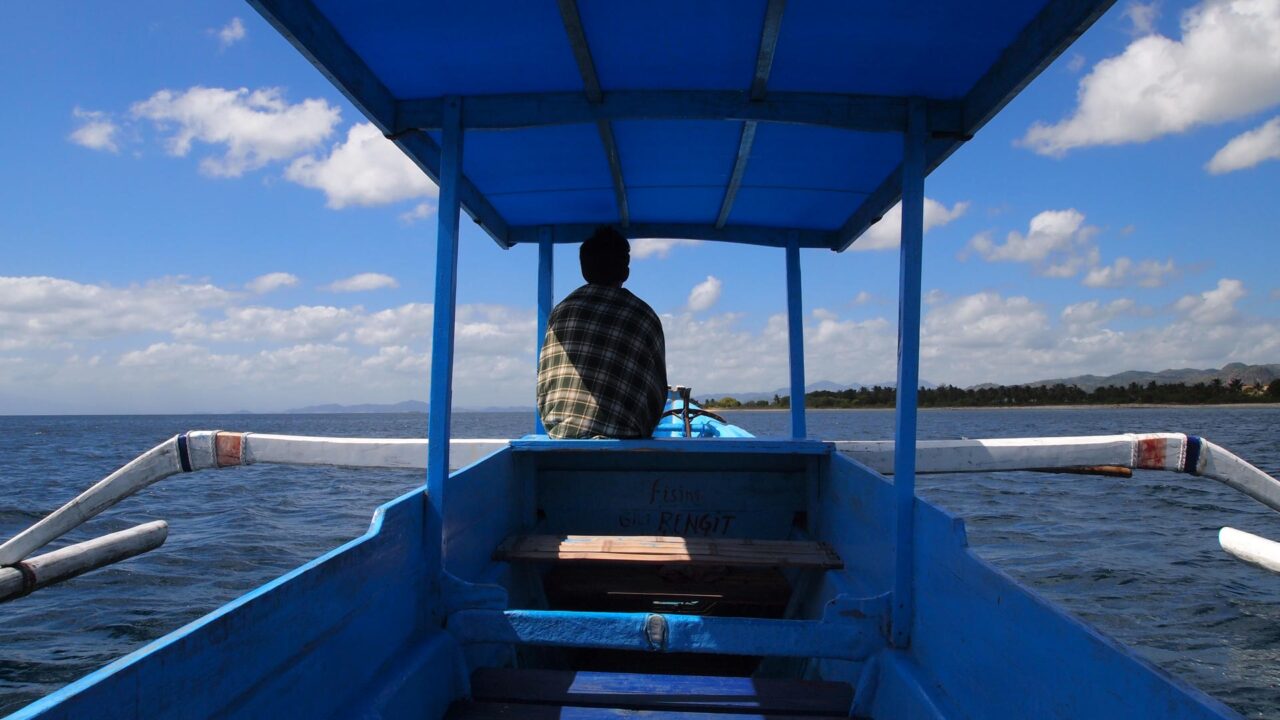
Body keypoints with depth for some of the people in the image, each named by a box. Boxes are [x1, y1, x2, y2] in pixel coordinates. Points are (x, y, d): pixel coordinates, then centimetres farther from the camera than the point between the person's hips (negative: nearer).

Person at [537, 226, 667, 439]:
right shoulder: (644, 317, 1)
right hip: (617, 439, -3)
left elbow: (544, 381, 9)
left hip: (560, 437, 3)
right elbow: (656, 391, 5)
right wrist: (638, 437, 19)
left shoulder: (561, 311, 8)